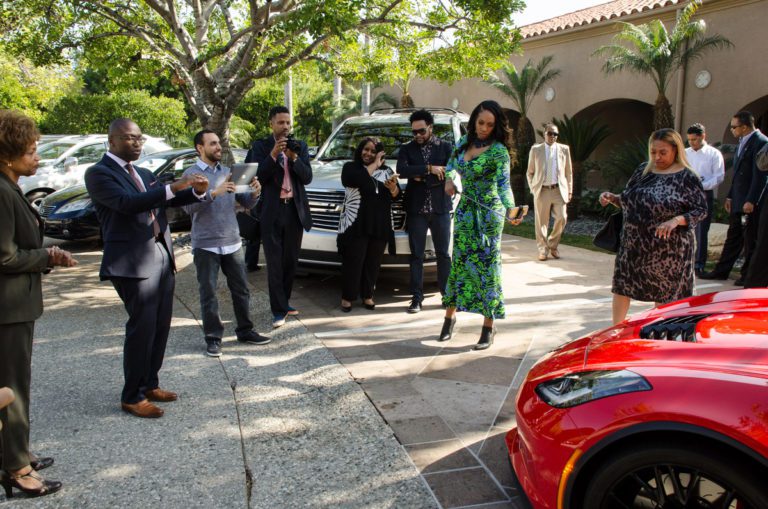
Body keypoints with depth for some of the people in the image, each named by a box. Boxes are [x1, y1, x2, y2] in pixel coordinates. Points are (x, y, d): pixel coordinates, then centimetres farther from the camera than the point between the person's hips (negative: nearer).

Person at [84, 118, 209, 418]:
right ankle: (132, 397, 7)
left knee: (160, 326, 11)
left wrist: (196, 191, -4)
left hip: (162, 257, 8)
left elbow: (166, 200, 16)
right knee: (142, 328, -5)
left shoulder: (143, 174, 19)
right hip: (133, 262, -8)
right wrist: (171, 189, -30)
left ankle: (149, 384, 25)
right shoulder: (99, 173, -7)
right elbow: (127, 202, -22)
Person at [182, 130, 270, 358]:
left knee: (241, 290, 10)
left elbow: (246, 203, 9)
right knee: (208, 294, 3)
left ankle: (245, 330, 23)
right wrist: (214, 193, -30)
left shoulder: (228, 172, 11)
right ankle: (213, 338, 13)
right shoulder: (191, 174, -4)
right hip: (206, 245, -4)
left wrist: (254, 193, -12)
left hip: (232, 242, 5)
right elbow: (189, 206, -18)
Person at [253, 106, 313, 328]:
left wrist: (294, 158, -16)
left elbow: (307, 177, -1)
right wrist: (273, 155, -20)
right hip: (271, 211, -3)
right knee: (274, 262, -4)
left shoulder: (300, 146, 8)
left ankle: (284, 302, 24)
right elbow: (258, 177, -10)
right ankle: (279, 310, 1)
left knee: (291, 260, 10)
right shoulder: (260, 147, 1)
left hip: (295, 210, 3)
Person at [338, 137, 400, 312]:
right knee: (353, 262, -3)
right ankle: (347, 297, 6)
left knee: (373, 262, 5)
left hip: (380, 225, 3)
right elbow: (361, 180, -17)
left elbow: (396, 195, 10)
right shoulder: (350, 167, 6)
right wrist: (375, 165, -3)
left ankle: (367, 295, 17)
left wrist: (393, 187, -13)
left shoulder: (386, 171, 16)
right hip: (356, 224, -3)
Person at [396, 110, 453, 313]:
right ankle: (417, 297, 7)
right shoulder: (407, 149, 7)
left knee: (443, 253, 6)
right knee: (416, 255, 2)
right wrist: (429, 169, -18)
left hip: (440, 207, 0)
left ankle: (447, 294, 16)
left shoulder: (445, 147, 5)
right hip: (416, 208, 0)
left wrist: (422, 178, -11)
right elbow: (402, 170, -13)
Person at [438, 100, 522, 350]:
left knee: (487, 265, -3)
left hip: (489, 213, -5)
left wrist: (511, 210, -43)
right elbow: (452, 163, 24)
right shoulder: (465, 141, 3)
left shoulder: (498, 151, -15)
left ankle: (488, 327, 6)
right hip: (465, 210, 5)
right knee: (459, 261, 9)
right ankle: (450, 316, 21)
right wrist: (449, 180, 5)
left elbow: (504, 184, -26)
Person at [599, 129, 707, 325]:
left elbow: (701, 210, -8)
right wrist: (613, 198, -3)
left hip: (667, 248, -5)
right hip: (634, 243, 5)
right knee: (621, 286, 6)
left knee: (664, 293, 7)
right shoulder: (643, 171, 8)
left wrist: (676, 220, -24)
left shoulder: (687, 177, -8)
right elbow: (628, 200, 16)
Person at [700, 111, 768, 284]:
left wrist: (751, 201, -20)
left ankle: (748, 275, 12)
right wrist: (730, 196, 17)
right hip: (738, 202, 9)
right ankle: (721, 271, 19)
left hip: (751, 203, -9)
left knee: (750, 240, 2)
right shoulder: (743, 142, 15)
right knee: (733, 237, 13)